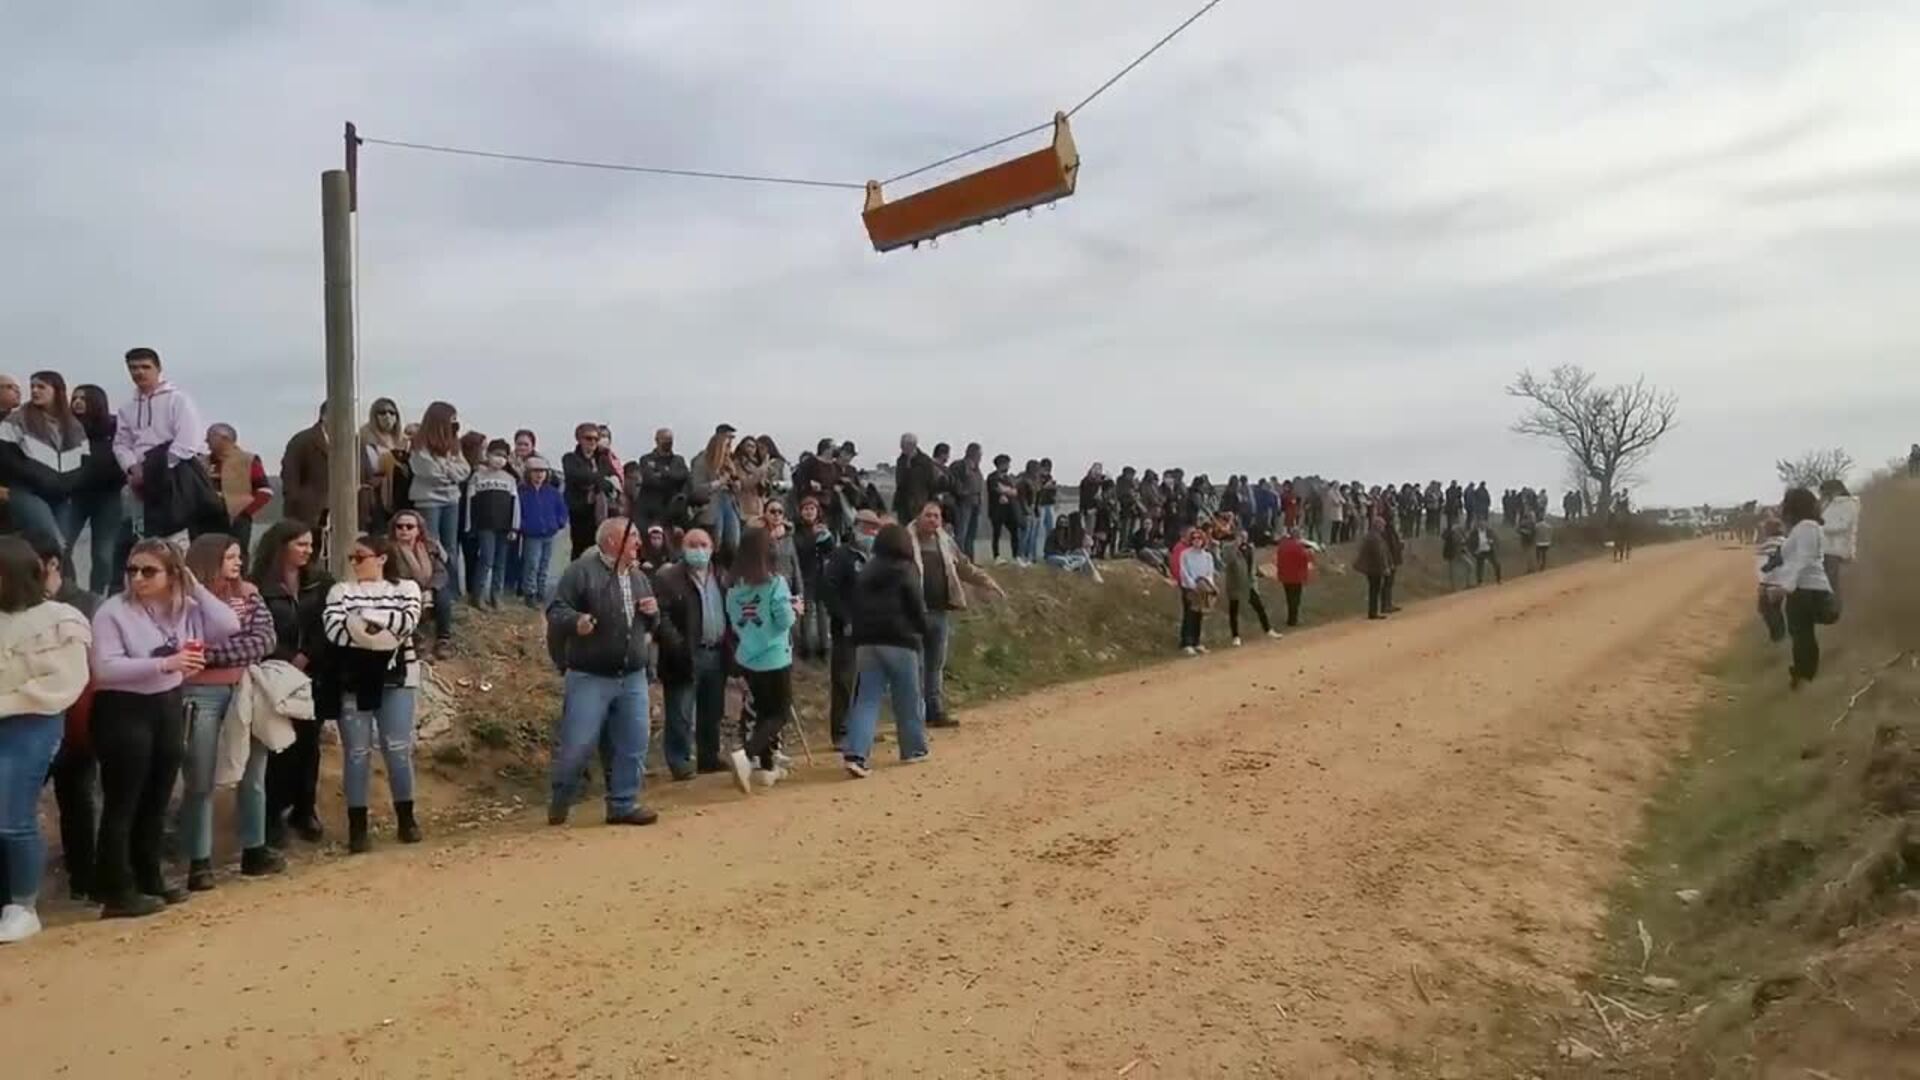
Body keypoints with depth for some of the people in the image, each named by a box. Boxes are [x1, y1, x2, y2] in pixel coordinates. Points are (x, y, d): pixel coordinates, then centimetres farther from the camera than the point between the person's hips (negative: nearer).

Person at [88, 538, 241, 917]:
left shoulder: (184, 608, 4)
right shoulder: (113, 612, -11)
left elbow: (229, 627, -7)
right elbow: (105, 669, -20)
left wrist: (196, 587, -6)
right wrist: (164, 663, -27)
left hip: (168, 707, 6)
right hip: (124, 711, -6)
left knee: (156, 801, 15)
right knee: (123, 803, -1)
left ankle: (149, 879, 27)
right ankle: (117, 892, 6)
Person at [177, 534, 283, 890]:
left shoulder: (247, 593, 7)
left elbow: (266, 639, -5)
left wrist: (215, 650, -12)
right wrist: (241, 649, -15)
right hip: (201, 695, -5)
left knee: (253, 775, 13)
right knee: (200, 782, 4)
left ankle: (254, 850, 25)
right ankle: (199, 862, 11)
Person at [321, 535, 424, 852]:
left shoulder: (406, 587, 6)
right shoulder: (340, 590, 5)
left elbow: (409, 621, -12)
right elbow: (334, 629, -10)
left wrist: (366, 619, -13)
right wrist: (388, 634, -14)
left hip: (395, 678, 0)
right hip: (352, 681, 0)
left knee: (399, 749, 1)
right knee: (356, 753, 2)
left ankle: (406, 818, 16)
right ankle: (357, 826, 9)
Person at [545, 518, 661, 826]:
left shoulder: (639, 577, 16)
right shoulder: (582, 570, -7)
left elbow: (652, 626, 25)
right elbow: (556, 609, -11)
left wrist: (653, 614, 2)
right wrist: (576, 621, -31)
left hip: (633, 678, 6)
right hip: (589, 677, -6)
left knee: (633, 745, 7)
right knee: (577, 744, -3)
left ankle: (623, 803, 19)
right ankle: (559, 801, 19)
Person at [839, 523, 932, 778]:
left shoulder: (865, 572, 15)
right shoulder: (906, 571, -3)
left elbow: (852, 606, 16)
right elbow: (916, 606, -6)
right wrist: (923, 632, 8)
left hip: (867, 642, 5)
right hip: (900, 641, -5)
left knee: (867, 699, 1)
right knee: (908, 699, 10)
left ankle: (855, 753, -13)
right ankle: (913, 749, 21)